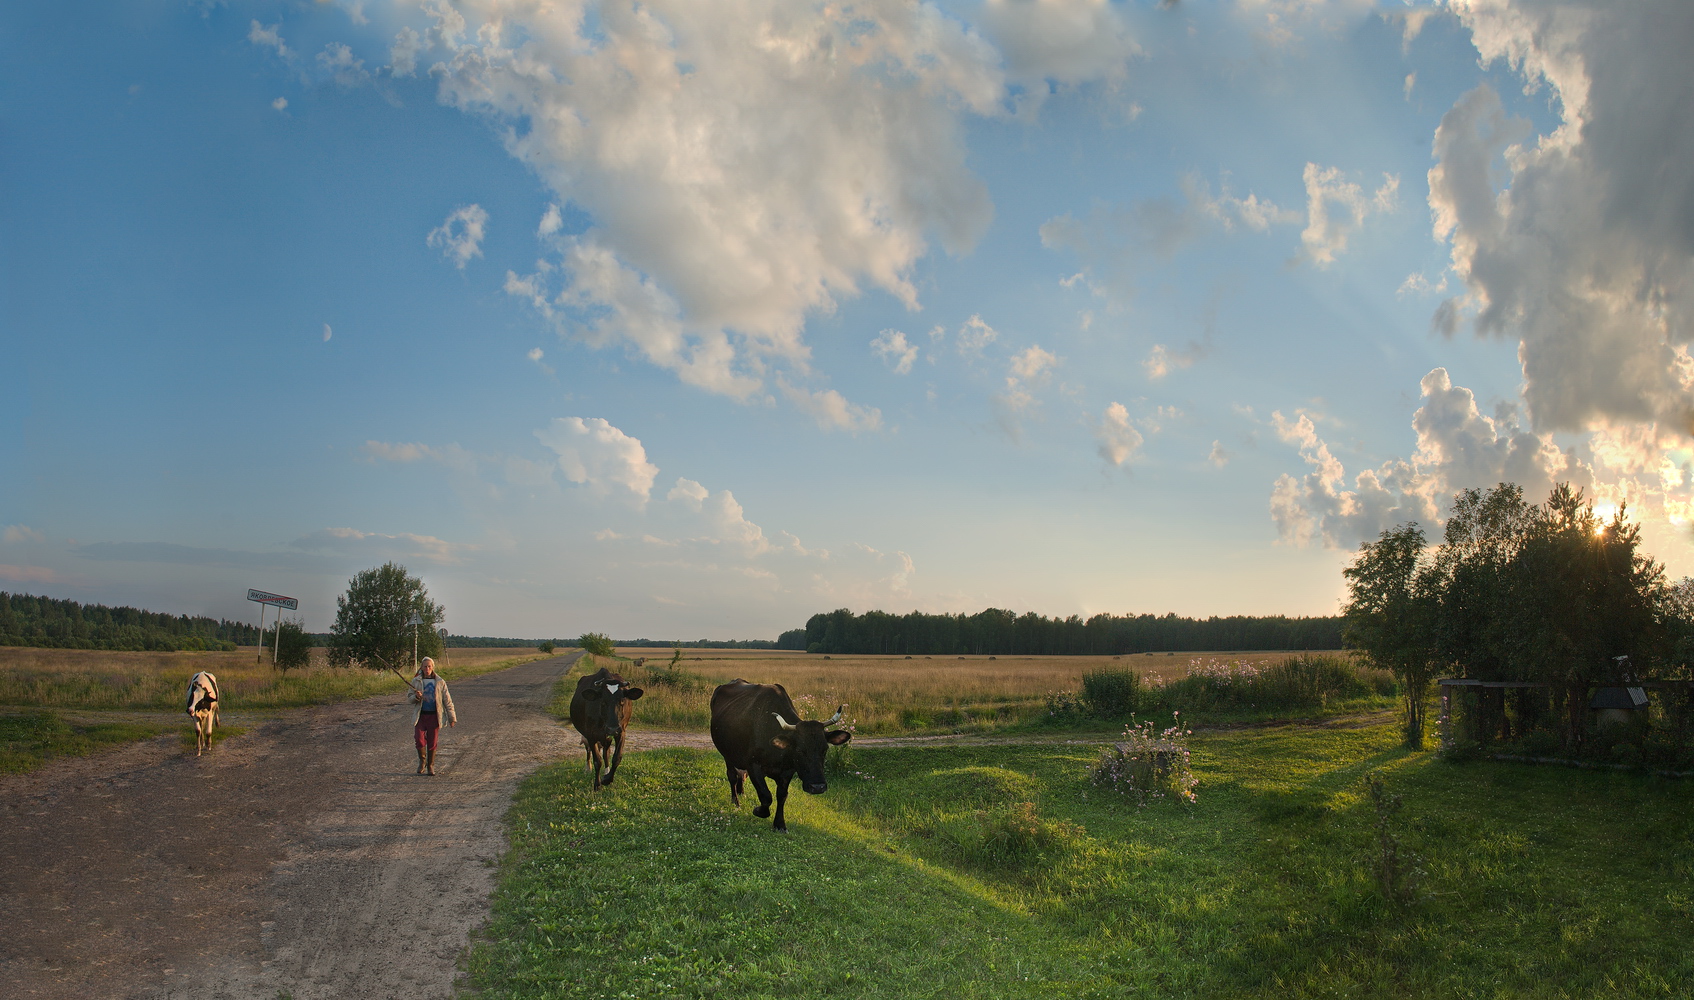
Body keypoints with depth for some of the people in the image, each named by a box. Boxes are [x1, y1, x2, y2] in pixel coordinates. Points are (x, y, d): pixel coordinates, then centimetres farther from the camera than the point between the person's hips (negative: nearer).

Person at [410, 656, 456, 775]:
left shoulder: (440, 682, 4)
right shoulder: (417, 682, 5)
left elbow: (447, 700, 6)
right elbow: (410, 698, 9)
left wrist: (452, 717, 4)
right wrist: (416, 697, -15)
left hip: (434, 715, 0)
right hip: (420, 715, 0)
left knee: (432, 742, 2)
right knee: (419, 739, -13)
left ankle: (430, 766, 17)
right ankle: (422, 761, 12)